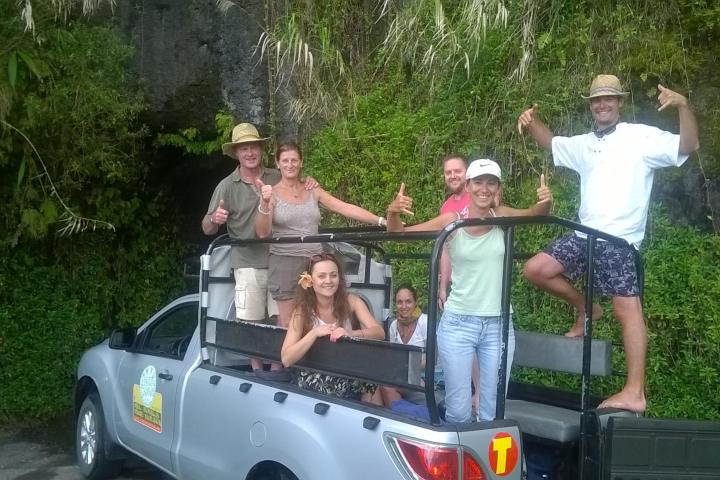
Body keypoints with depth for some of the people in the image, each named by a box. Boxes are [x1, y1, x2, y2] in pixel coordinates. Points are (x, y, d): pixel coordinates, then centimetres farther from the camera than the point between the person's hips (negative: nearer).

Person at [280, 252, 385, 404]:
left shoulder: (350, 301, -6)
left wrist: (351, 333, -33)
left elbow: (379, 333, -16)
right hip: (315, 379, -2)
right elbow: (286, 359, -16)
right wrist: (314, 333, -28)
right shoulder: (302, 310, -9)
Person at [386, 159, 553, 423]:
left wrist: (546, 201, -35)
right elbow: (398, 233, -5)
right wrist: (393, 212, -25)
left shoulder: (501, 217, 1)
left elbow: (537, 213, -13)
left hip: (498, 325, 2)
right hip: (457, 324, -2)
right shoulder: (452, 221, -5)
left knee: (493, 412, 7)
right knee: (458, 411, 1)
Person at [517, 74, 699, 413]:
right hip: (585, 236, 7)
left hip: (620, 241, -6)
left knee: (627, 310, -8)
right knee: (535, 269, 0)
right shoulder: (584, 144, 17)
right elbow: (549, 142, 29)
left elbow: (688, 146, -11)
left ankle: (634, 393, -7)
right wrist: (531, 121, 8)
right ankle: (584, 308, 21)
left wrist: (683, 106, -27)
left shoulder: (641, 137, -2)